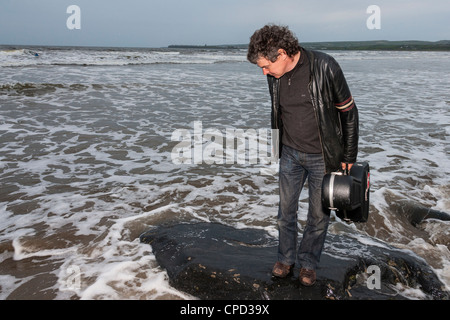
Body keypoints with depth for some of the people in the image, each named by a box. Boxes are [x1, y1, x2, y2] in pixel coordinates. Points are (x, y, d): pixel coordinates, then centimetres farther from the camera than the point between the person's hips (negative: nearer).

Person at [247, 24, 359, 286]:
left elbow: (349, 111, -12)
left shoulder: (324, 68, -21)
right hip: (290, 154, 4)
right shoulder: (275, 76, -5)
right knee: (286, 210, 13)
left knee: (319, 214, 9)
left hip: (322, 157, -4)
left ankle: (309, 263, 30)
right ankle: (286, 260, 32)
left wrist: (349, 156, -7)